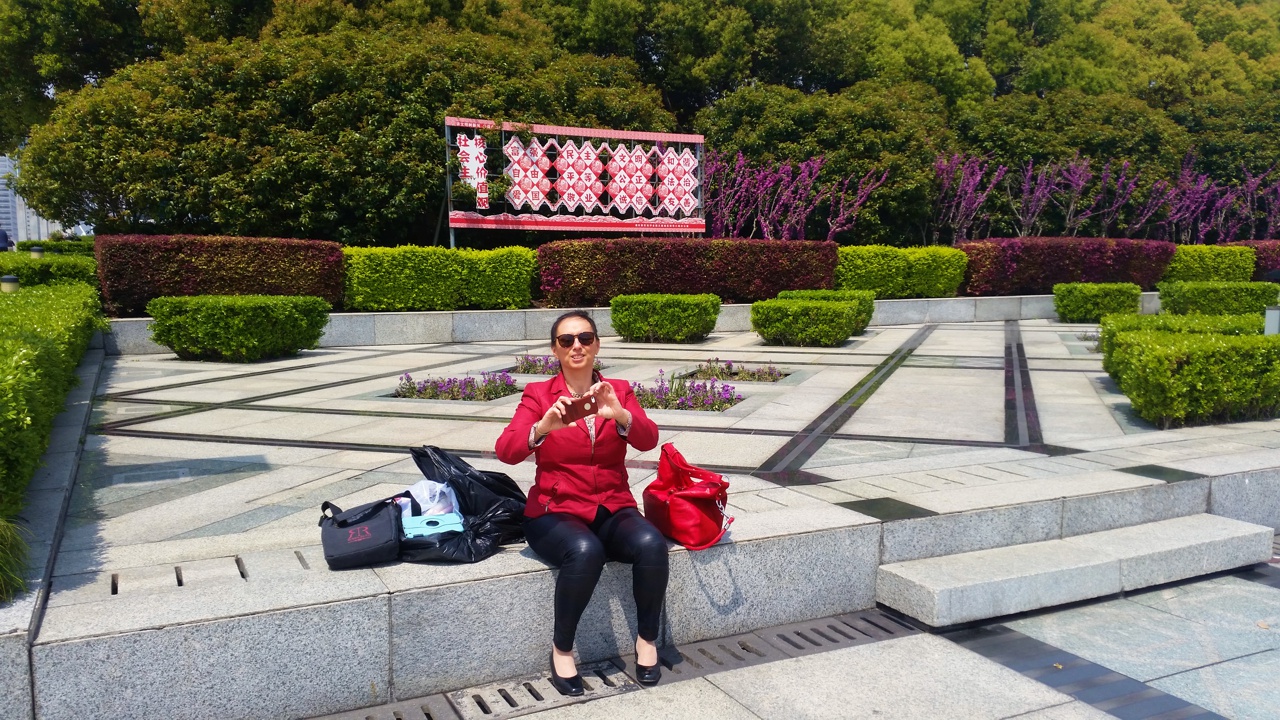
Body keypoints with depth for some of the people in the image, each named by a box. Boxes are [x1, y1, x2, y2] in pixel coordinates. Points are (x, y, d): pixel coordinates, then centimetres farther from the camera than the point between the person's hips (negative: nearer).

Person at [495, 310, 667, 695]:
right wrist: (544, 426, -32)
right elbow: (505, 450, -12)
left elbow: (648, 439, -10)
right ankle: (562, 647, -11)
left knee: (651, 544, -28)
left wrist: (619, 415, -31)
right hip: (556, 511, -2)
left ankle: (647, 638, -4)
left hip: (613, 508, 2)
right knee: (585, 551, -34)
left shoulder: (618, 391, 8)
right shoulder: (538, 394, 2)